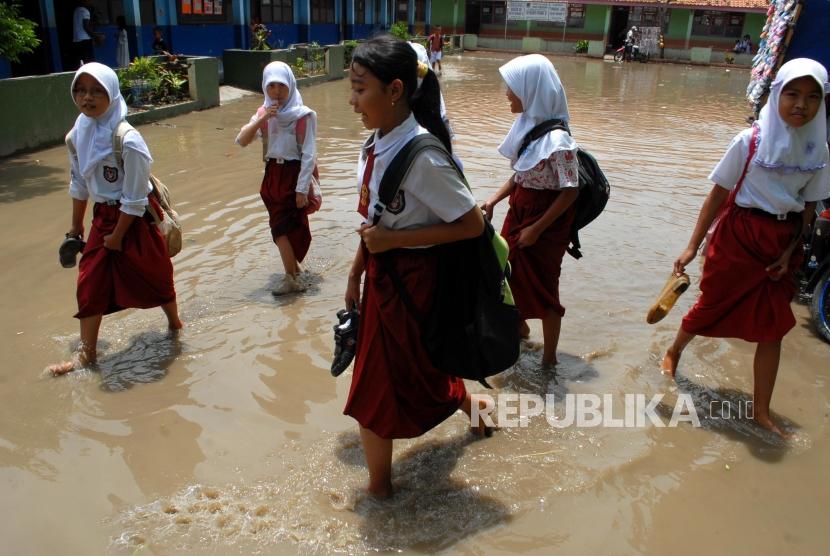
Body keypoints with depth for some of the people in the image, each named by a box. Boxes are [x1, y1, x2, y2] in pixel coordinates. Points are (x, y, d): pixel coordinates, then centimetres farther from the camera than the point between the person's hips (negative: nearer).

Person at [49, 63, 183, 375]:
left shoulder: (127, 140, -23)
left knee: (152, 275, 12)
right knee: (90, 283, 5)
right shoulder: (77, 134, -3)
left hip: (135, 218, -6)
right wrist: (76, 225, 17)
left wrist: (117, 235, -13)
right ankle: (87, 354, 18)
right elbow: (79, 184, 10)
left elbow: (134, 199, -19)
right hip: (103, 218, 6)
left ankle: (174, 323, 40)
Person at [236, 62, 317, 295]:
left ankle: (292, 279, 8)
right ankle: (294, 267, 32)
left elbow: (309, 154, -13)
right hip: (272, 174, 5)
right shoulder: (263, 113, 3)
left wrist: (302, 189, -16)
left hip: (294, 175, -5)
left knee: (281, 228, -6)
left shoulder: (303, 115, -12)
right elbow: (241, 141, -6)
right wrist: (261, 119, -19)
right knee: (285, 227, 13)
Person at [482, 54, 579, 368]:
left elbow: (570, 191, -21)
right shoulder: (526, 124, 0)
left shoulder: (556, 139, -24)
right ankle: (519, 326, 50)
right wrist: (493, 201, 1)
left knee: (542, 287, 5)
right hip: (519, 211, 8)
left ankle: (549, 359, 25)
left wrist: (536, 228, -18)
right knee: (510, 273, 22)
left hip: (546, 222, -8)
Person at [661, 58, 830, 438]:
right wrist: (693, 246, -9)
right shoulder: (750, 140, -11)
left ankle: (761, 412, 20)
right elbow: (718, 195, -9)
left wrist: (790, 253, -5)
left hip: (783, 245, 4)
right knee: (712, 307, 11)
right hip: (737, 237, -3)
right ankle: (674, 351, 43)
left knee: (772, 329, 8)